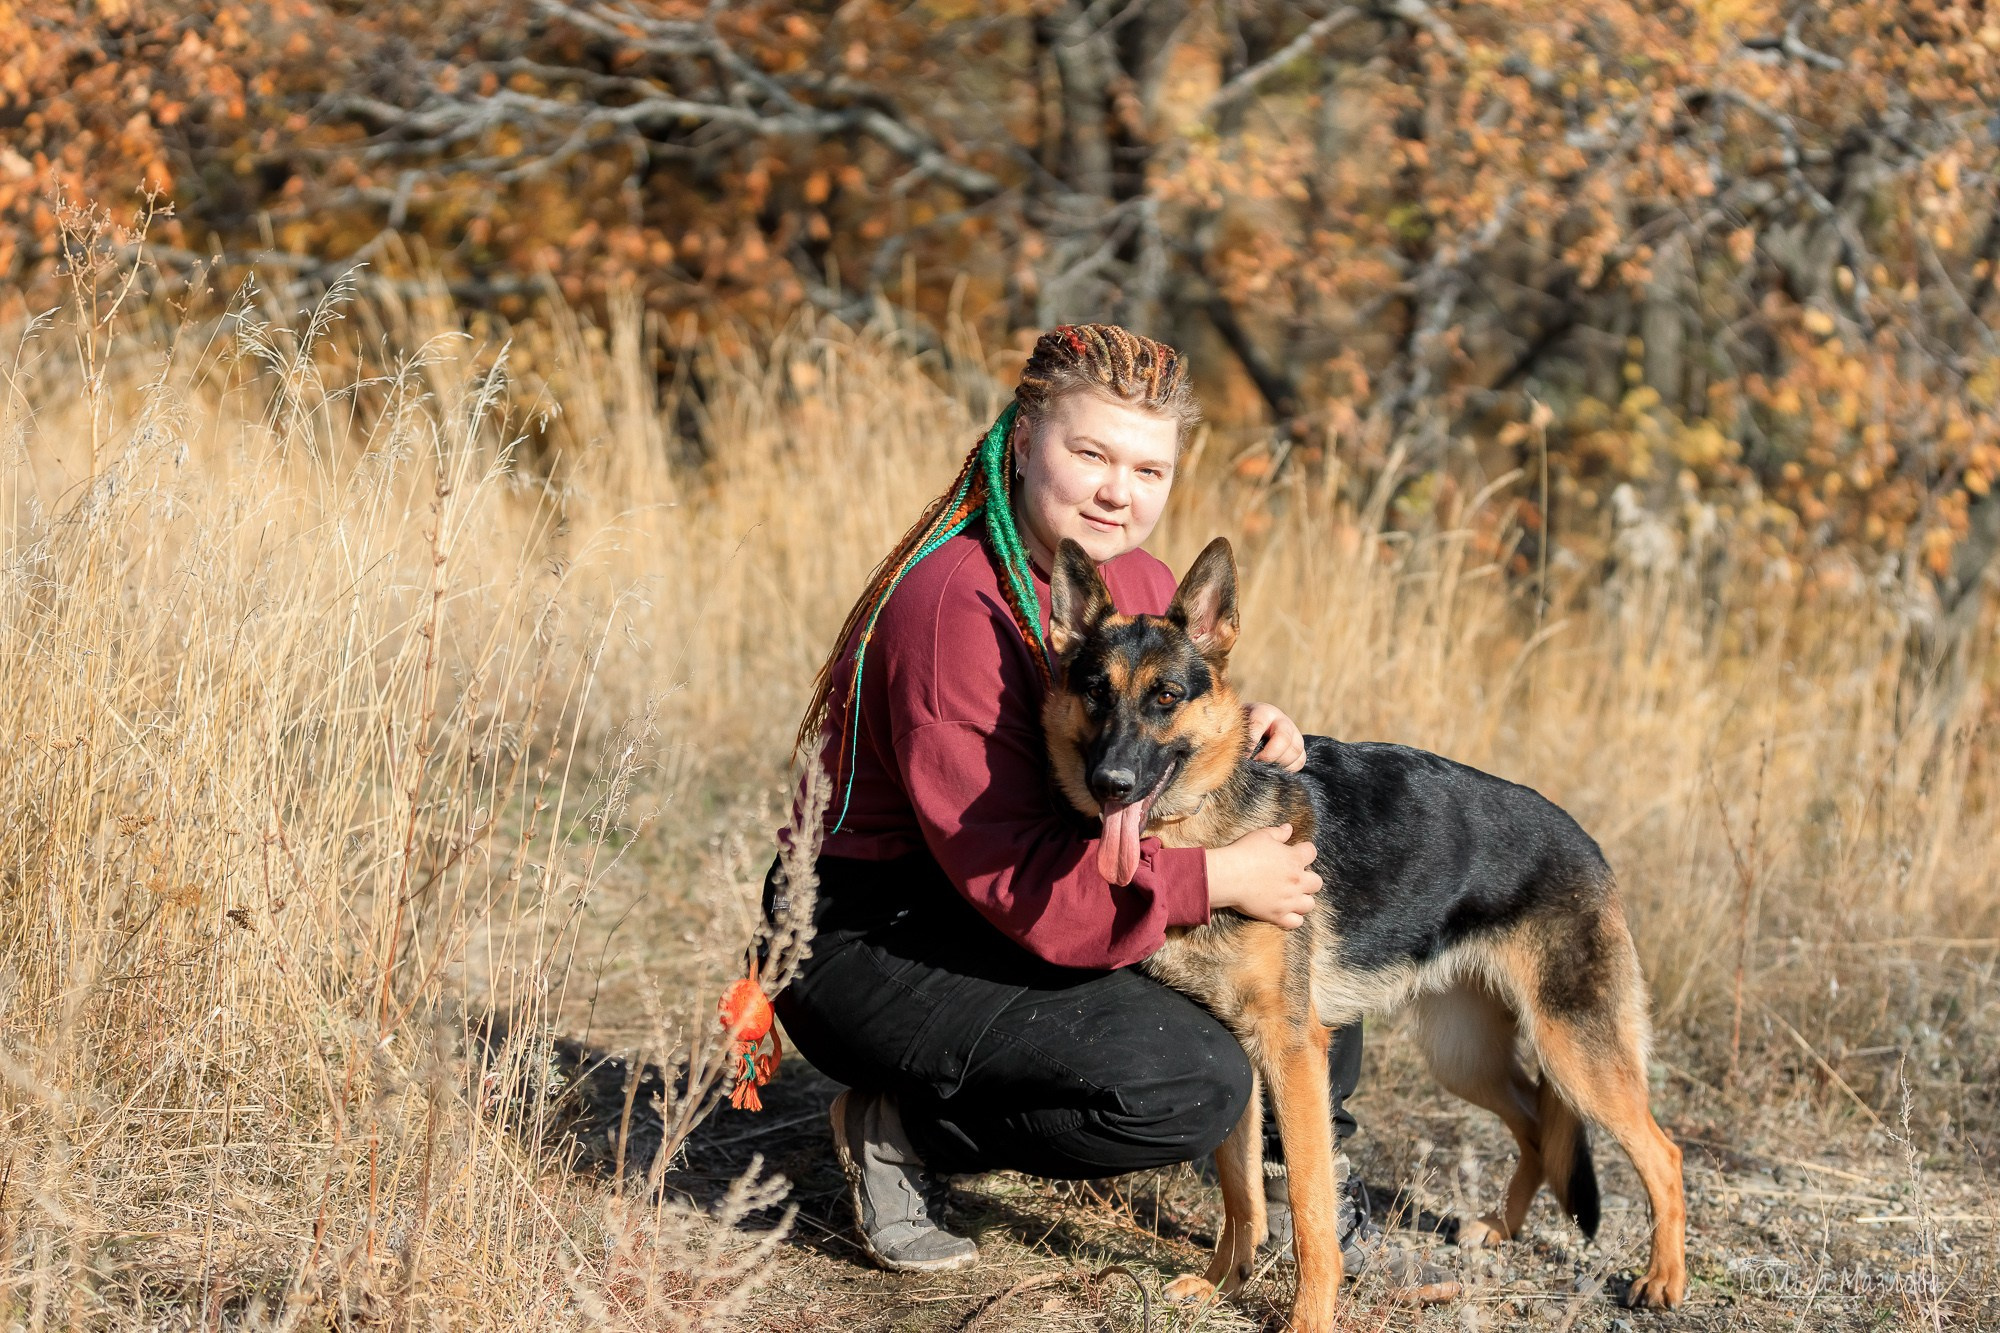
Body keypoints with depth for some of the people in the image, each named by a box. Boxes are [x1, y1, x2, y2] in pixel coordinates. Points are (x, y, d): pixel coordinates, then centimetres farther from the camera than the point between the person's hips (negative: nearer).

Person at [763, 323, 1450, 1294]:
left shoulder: (1142, 587, 2)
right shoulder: (955, 605, -25)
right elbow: (1014, 879, -27)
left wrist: (1251, 741, -14)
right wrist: (1217, 878, -27)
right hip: (873, 945, -9)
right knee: (1191, 1084, -26)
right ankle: (903, 1132, -6)